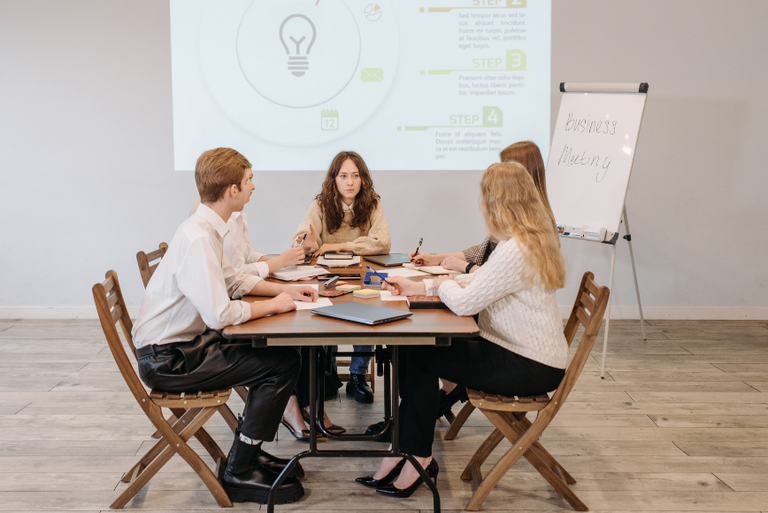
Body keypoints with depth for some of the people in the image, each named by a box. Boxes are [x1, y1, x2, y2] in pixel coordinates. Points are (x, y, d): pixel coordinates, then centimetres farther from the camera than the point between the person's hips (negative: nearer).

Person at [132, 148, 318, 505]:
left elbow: (231, 279, 22)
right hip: (167, 359, -10)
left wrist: (284, 290, 11)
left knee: (279, 351, 9)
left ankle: (249, 452, 19)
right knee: (283, 364, -13)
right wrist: (273, 305, -14)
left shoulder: (207, 229, 6)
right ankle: (239, 473, -2)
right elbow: (221, 315, -30)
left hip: (183, 344, 10)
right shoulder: (197, 238, -25)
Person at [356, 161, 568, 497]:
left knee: (418, 356, -5)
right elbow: (478, 281, 15)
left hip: (532, 368, -10)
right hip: (528, 355, 10)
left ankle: (417, 459, 10)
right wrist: (419, 287, 13)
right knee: (418, 347, 4)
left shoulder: (517, 250, -26)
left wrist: (443, 284, -1)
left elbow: (463, 302, -25)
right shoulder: (527, 240, 8)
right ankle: (402, 453, 8)